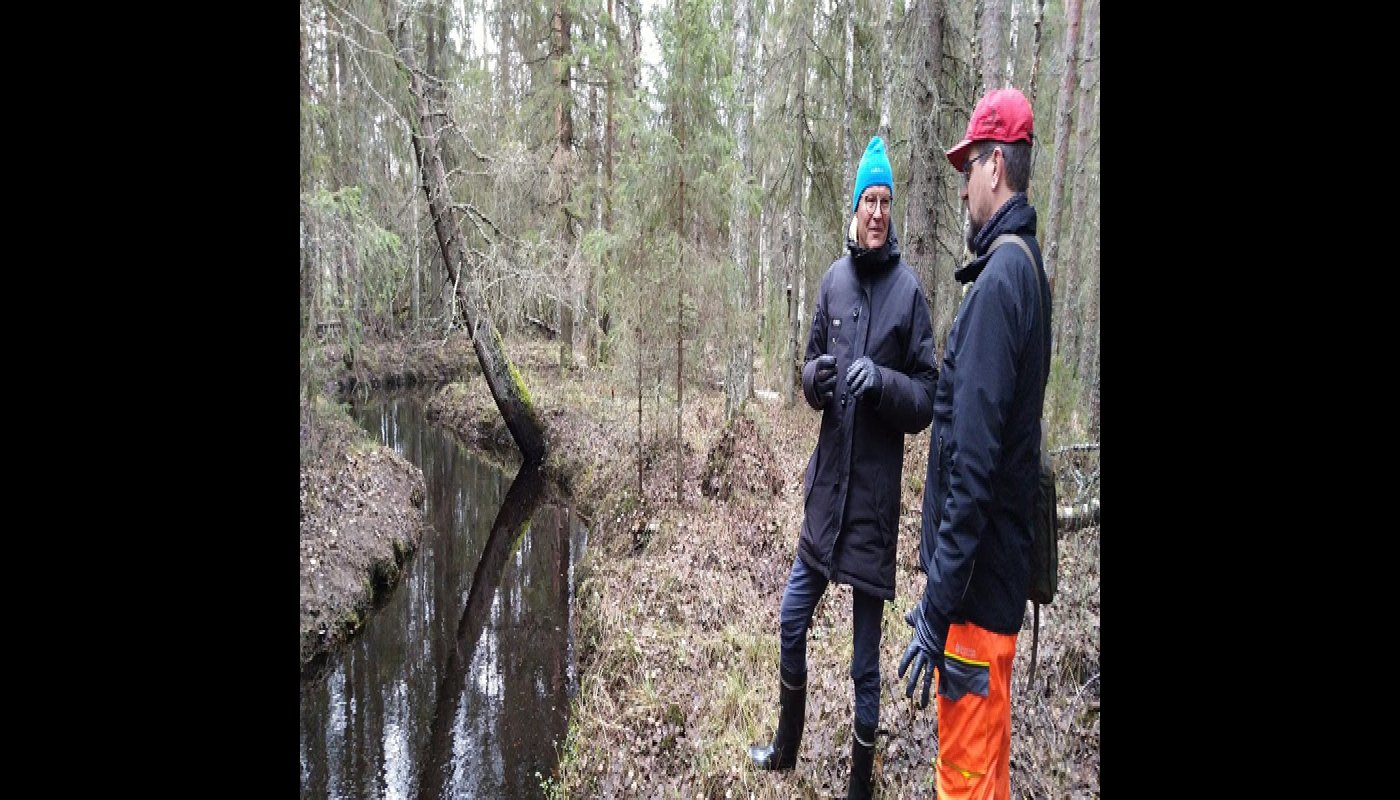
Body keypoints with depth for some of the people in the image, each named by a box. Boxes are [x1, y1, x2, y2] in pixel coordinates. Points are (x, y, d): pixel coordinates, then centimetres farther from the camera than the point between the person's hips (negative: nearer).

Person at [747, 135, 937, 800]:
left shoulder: (909, 290, -8)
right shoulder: (834, 279, 6)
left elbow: (926, 400, -8)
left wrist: (882, 381, -27)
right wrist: (816, 376, -12)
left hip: (874, 498, -5)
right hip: (825, 487, 5)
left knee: (865, 662, 7)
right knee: (791, 621, 17)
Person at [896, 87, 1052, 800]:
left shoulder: (998, 279, -20)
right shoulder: (1024, 266, 12)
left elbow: (974, 456, -25)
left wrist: (937, 609, -22)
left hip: (979, 579, -10)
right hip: (1003, 560, 10)